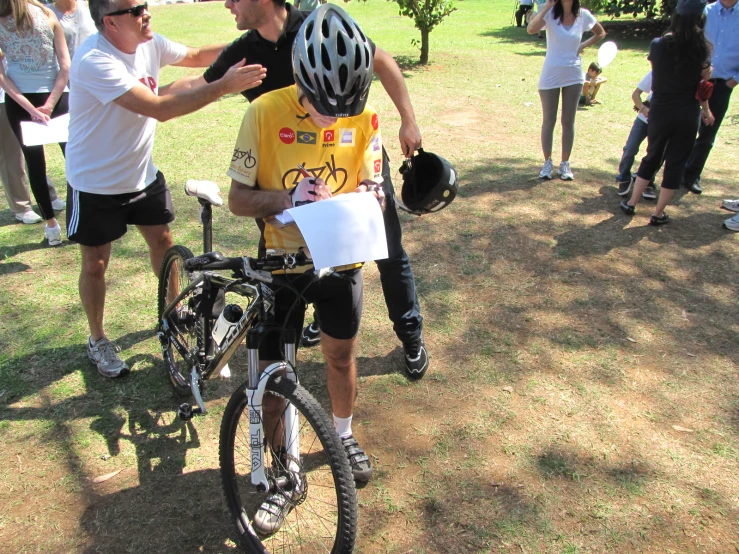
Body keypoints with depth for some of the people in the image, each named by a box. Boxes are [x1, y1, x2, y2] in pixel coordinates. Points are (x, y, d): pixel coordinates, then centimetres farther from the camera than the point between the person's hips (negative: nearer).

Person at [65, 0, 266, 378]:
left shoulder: (148, 43, -8)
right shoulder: (93, 61, -30)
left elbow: (196, 56, 6)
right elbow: (158, 108, -38)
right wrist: (224, 86, -38)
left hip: (140, 173, 6)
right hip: (95, 184, -6)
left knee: (162, 241, 16)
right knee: (96, 263, 8)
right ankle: (97, 340, 28)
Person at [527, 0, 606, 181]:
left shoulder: (583, 15, -3)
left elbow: (601, 33, 15)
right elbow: (531, 29, -29)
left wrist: (583, 45, 0)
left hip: (573, 76, 2)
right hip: (550, 76, -2)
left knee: (568, 121, 8)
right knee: (549, 121, 7)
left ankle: (565, 164, 19)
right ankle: (547, 162, 21)